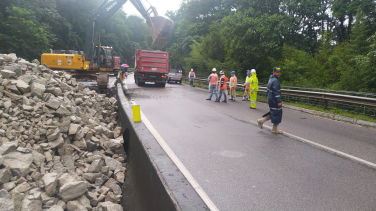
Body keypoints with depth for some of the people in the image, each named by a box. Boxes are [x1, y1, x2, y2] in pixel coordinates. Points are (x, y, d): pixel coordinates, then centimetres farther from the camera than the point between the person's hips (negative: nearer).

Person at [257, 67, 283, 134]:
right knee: (277, 114, 0)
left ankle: (261, 120, 16)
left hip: (271, 100, 10)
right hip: (275, 101, -10)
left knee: (273, 113, 18)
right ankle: (274, 129, 9)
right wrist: (279, 101, -22)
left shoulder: (271, 79, 14)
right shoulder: (275, 81, -18)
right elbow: (276, 92, -23)